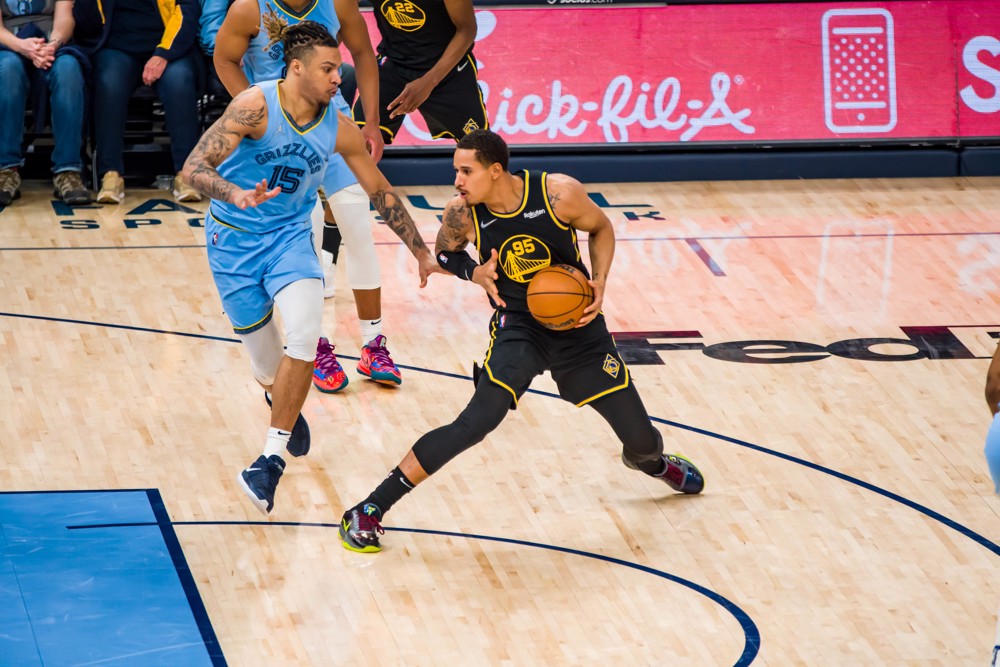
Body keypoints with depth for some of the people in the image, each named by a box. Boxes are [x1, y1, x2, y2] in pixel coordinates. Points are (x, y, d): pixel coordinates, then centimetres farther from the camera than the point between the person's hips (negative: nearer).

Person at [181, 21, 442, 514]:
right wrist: (237, 195, -47)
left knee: (304, 335, -23)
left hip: (290, 234, 2)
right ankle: (285, 409, 44)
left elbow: (381, 193, 6)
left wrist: (422, 254, 10)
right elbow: (193, 168, -27)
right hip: (234, 237, -2)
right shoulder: (255, 107, -23)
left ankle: (271, 459, -15)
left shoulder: (340, 130, -9)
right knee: (264, 357, 5)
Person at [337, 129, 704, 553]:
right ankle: (371, 509, -18)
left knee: (640, 437, 9)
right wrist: (475, 272, -16)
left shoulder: (559, 194, -20)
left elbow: (601, 228, 0)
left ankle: (651, 460, 51)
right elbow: (446, 253, 6)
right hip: (518, 327, -1)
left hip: (577, 324, 1)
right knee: (476, 423, -24)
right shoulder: (462, 215, -16)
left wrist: (599, 284, -14)